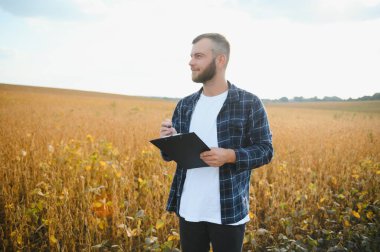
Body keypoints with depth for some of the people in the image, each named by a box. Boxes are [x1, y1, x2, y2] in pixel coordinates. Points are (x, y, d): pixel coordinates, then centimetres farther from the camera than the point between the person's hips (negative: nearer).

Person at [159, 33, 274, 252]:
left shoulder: (250, 103, -7)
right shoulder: (185, 105, 7)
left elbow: (266, 151, -5)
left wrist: (230, 156, -22)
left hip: (229, 211, -4)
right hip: (189, 209, 4)